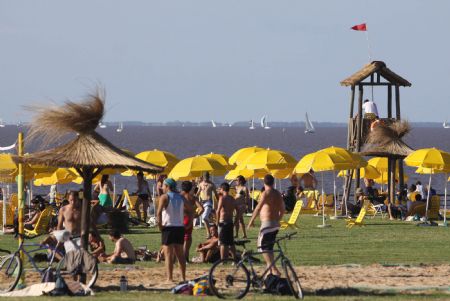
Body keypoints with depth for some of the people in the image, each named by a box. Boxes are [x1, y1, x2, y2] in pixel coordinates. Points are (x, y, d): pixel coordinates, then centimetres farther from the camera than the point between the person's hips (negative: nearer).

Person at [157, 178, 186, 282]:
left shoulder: (164, 197, -6)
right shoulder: (181, 197, 12)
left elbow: (159, 212, -19)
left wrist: (160, 224, -10)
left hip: (168, 227, -6)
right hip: (180, 227, 6)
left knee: (168, 254, -6)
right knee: (180, 254, 13)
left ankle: (170, 278, -13)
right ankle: (183, 277, 15)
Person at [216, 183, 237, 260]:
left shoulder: (222, 198, -11)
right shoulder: (232, 199, 11)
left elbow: (218, 211, -20)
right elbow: (237, 211, 14)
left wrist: (217, 221, -12)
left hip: (223, 222, -7)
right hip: (230, 223, 7)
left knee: (222, 243, -5)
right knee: (231, 243, 15)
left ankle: (222, 260, -8)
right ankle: (235, 259, 17)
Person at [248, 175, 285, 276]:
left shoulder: (266, 193, -12)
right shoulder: (278, 194, 12)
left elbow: (258, 208, -19)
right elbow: (282, 210, 17)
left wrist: (251, 221, -12)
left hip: (267, 223, -8)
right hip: (276, 224, 8)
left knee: (263, 247, -7)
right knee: (269, 247, 17)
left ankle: (274, 269, -18)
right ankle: (271, 269, 18)